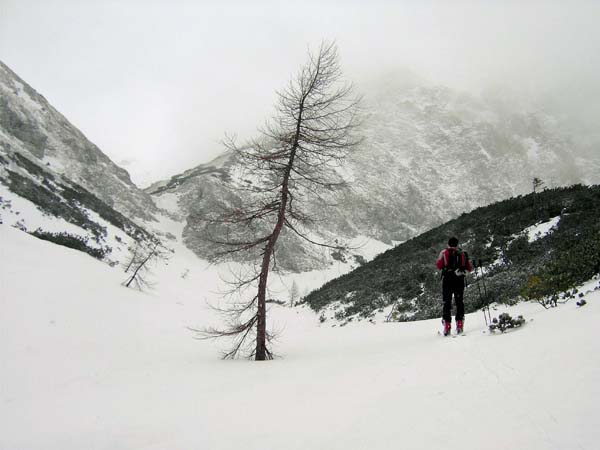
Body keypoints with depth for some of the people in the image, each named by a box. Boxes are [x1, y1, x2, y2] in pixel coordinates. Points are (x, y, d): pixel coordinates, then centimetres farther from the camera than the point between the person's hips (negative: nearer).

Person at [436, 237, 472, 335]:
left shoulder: (444, 252, 5)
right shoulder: (462, 253, 11)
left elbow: (439, 265, 0)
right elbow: (469, 268, 11)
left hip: (447, 279, -1)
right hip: (459, 279, 2)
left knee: (447, 302, 2)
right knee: (459, 302, 9)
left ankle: (447, 325, -5)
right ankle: (459, 324, 0)